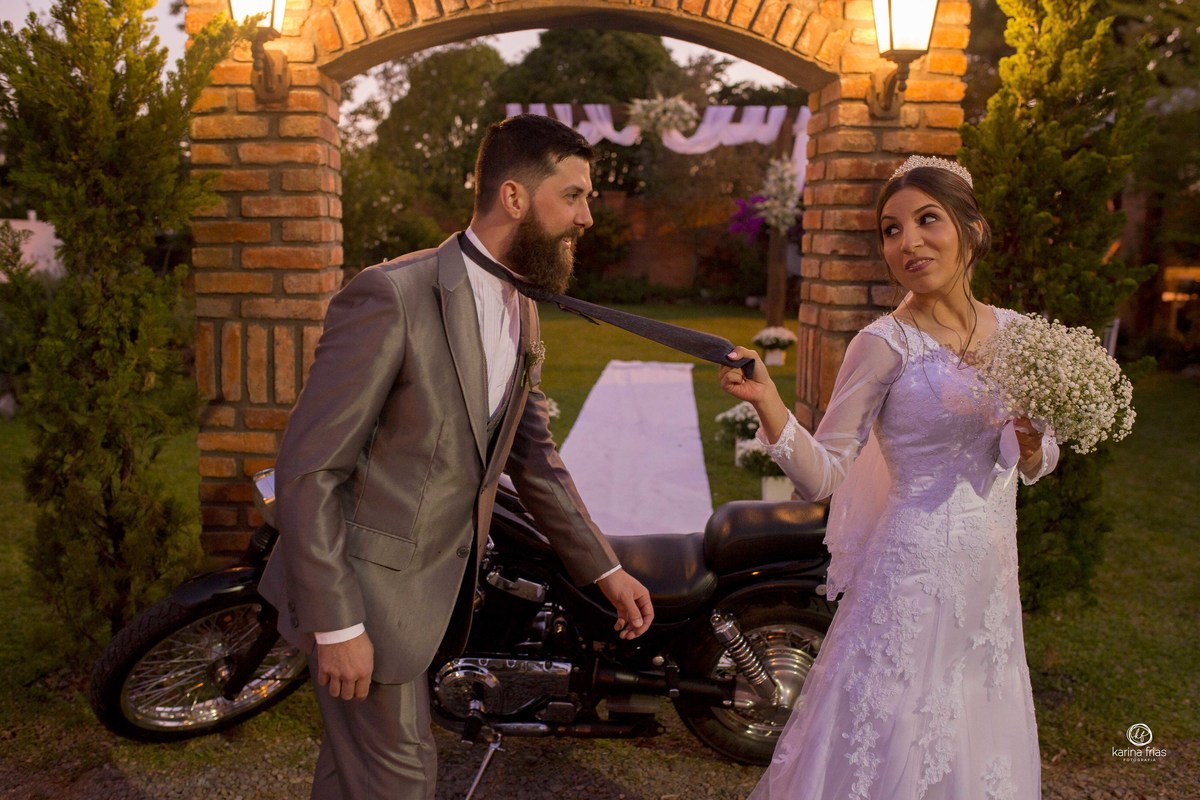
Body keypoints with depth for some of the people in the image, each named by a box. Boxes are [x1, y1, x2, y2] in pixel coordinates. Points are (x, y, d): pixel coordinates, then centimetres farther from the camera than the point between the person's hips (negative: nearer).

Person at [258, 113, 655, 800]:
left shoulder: (523, 311, 5)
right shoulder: (391, 297, -21)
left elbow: (534, 457, 13)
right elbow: (307, 469, -20)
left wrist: (605, 570, 10)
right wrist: (337, 623, -20)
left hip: (439, 584, 7)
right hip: (366, 589, -7)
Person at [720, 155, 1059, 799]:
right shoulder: (885, 343, -11)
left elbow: (1036, 465, 15)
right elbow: (821, 477, -14)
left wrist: (1032, 443, -7)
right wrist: (766, 401, -29)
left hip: (993, 576, 6)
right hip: (916, 571, -6)